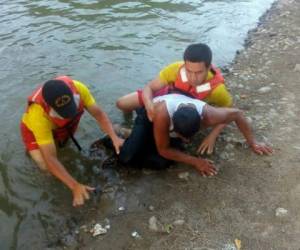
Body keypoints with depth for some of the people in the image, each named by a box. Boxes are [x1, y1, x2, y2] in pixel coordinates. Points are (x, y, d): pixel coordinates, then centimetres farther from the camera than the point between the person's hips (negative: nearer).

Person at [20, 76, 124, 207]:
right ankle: (31, 147, 15)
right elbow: (50, 159, -40)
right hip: (35, 127, -4)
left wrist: (114, 137, -33)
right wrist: (75, 186, -45)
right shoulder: (37, 115, -44)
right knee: (45, 165, -13)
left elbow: (98, 114, -22)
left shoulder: (77, 88, -36)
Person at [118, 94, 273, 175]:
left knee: (163, 162, -17)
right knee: (126, 157, -22)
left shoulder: (207, 115, -37)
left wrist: (252, 143, -9)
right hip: (149, 114, -3)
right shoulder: (162, 114, -45)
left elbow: (237, 114, -16)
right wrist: (195, 161, -29)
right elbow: (163, 150, -29)